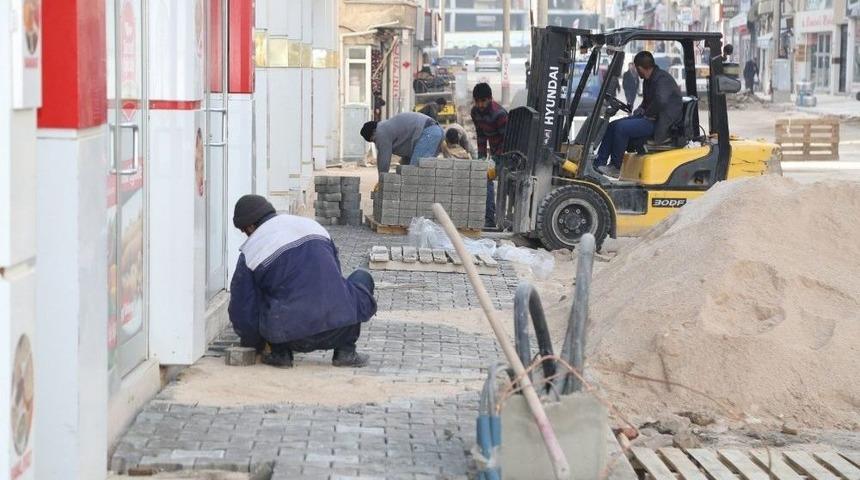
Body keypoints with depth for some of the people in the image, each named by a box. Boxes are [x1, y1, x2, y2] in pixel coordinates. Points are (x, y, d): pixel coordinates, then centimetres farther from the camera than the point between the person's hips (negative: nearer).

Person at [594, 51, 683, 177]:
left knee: (621, 127, -23)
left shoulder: (662, 79, -18)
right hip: (650, 117, 11)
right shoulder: (649, 80, 15)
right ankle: (598, 163, 3)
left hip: (661, 123, -11)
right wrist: (641, 109, 12)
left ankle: (616, 167, -9)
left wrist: (648, 114, -21)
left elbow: (661, 100, -36)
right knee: (612, 126, 5)